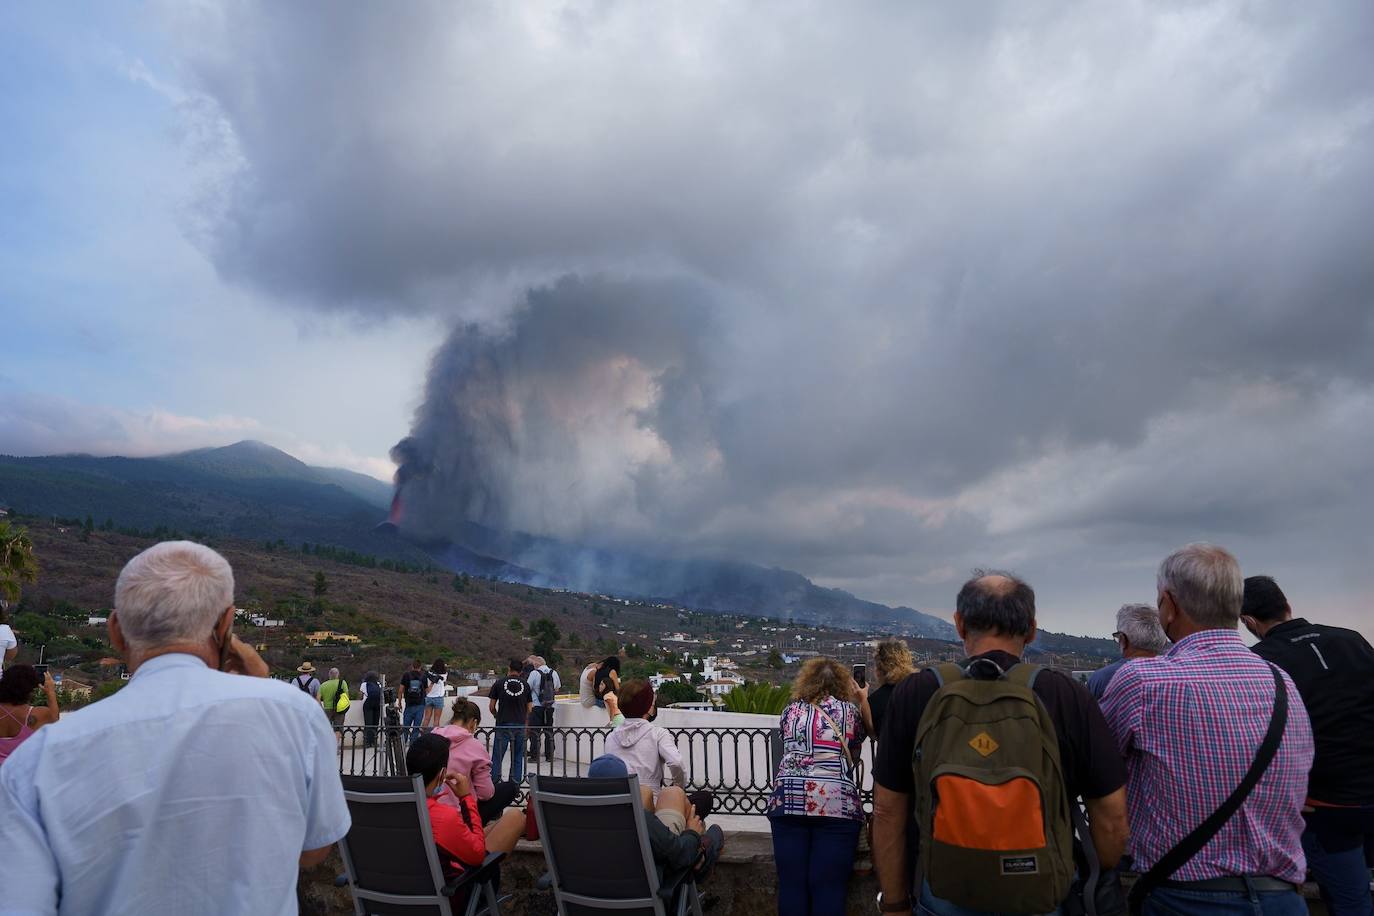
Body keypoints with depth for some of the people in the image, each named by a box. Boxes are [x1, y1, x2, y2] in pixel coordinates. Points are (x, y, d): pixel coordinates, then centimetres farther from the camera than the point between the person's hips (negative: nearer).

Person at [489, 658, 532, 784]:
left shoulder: (499, 684, -1)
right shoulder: (525, 685, 4)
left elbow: (491, 707, 2)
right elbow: (529, 709, 5)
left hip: (503, 725, -2)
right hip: (520, 725, 2)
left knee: (497, 758, 5)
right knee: (518, 758, 9)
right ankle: (515, 784, 10)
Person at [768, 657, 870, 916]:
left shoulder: (791, 710, 15)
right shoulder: (849, 710, 10)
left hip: (788, 801, 2)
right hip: (836, 803, -2)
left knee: (791, 884, 4)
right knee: (828, 887, -1)